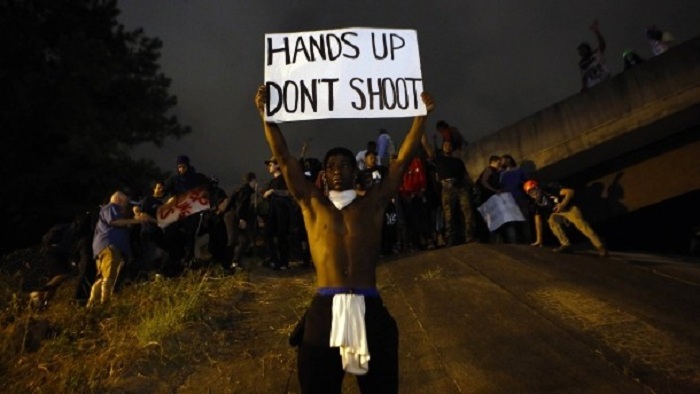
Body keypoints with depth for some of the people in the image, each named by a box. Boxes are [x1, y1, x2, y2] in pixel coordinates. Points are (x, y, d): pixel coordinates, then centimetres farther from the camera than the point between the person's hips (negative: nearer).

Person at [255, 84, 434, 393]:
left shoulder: (373, 202, 12)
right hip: (324, 311, 0)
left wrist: (421, 115, 9)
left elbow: (403, 159, 10)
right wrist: (266, 114, 5)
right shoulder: (312, 203, 12)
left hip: (369, 309, 0)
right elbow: (284, 158, 8)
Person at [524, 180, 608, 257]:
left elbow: (570, 191, -19)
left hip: (569, 208, -4)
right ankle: (566, 245, -30)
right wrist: (539, 240, -4)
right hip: (557, 213, 4)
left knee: (580, 223, -31)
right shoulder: (537, 203, -3)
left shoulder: (550, 191, -17)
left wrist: (563, 204, -33)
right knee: (552, 220, -29)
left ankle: (600, 247, -36)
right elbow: (538, 221, -3)